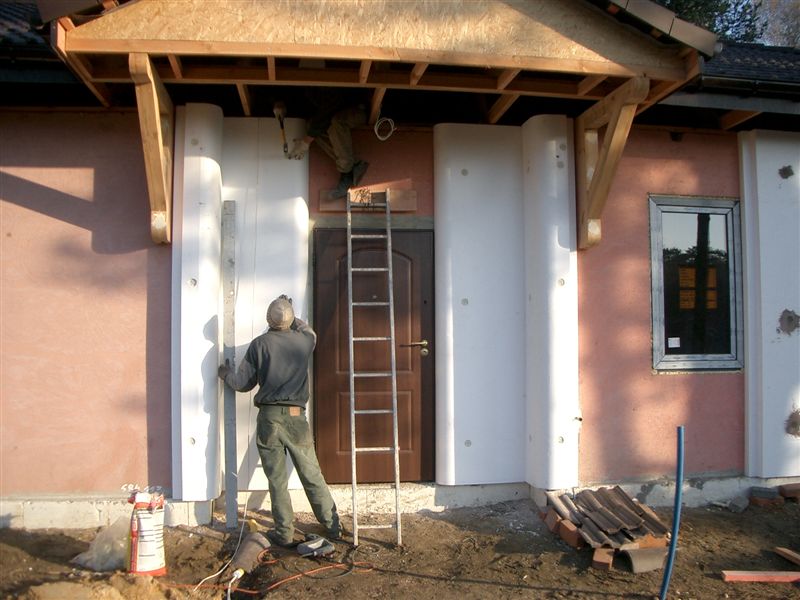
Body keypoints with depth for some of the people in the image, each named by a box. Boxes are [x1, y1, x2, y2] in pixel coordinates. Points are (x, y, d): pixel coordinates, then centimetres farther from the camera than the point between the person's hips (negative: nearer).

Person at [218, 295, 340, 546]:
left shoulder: (260, 344, -4)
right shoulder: (304, 340, 2)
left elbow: (243, 383, 1)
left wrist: (225, 374, 21)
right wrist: (294, 319, 39)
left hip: (269, 417, -2)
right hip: (296, 417, 2)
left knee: (277, 480, 7)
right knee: (312, 475, 11)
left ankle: (285, 534, 14)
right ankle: (333, 526, 18)